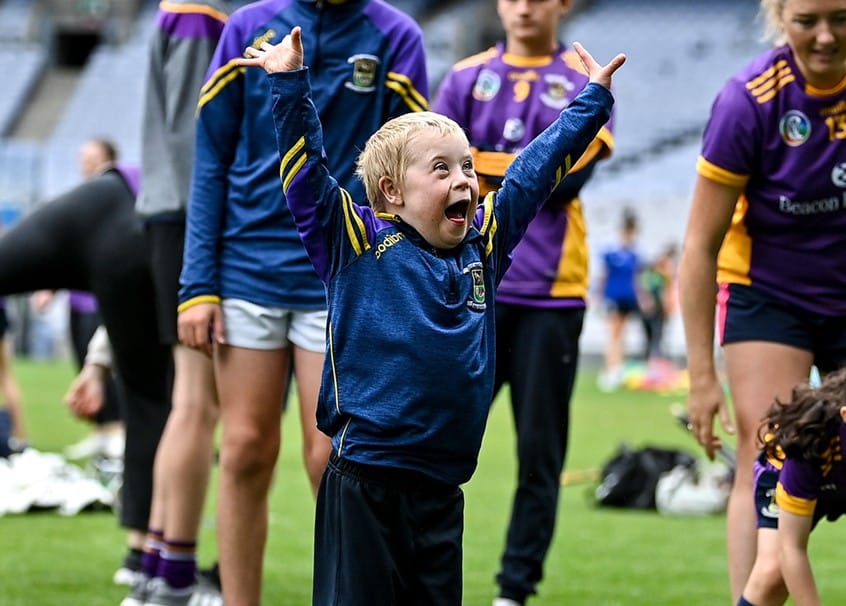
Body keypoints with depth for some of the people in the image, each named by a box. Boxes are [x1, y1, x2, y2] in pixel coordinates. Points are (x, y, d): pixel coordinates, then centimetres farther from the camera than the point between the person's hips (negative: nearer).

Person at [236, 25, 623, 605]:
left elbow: (535, 171, 21)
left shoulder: (484, 244, 12)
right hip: (364, 484, -5)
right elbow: (306, 171, -8)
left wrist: (592, 102, 27)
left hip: (443, 488, 5)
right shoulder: (358, 242, -2)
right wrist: (290, 84, -15)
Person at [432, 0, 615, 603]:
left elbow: (566, 179, -8)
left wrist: (481, 164, -6)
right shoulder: (466, 77, 11)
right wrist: (528, 173, -9)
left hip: (550, 292, -1)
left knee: (540, 451, 2)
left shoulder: (587, 84, 6)